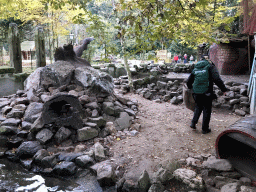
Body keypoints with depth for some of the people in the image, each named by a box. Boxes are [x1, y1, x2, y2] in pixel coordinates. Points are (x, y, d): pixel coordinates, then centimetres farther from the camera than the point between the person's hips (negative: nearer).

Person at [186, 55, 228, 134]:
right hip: (206, 92, -4)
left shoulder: (195, 68, 13)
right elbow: (217, 79, -16)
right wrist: (223, 89, -13)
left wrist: (190, 88, 36)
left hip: (196, 92, 4)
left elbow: (189, 81, 16)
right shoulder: (210, 67, -1)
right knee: (207, 110, 8)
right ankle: (205, 129, 14)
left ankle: (193, 123, 14)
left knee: (198, 107, 24)